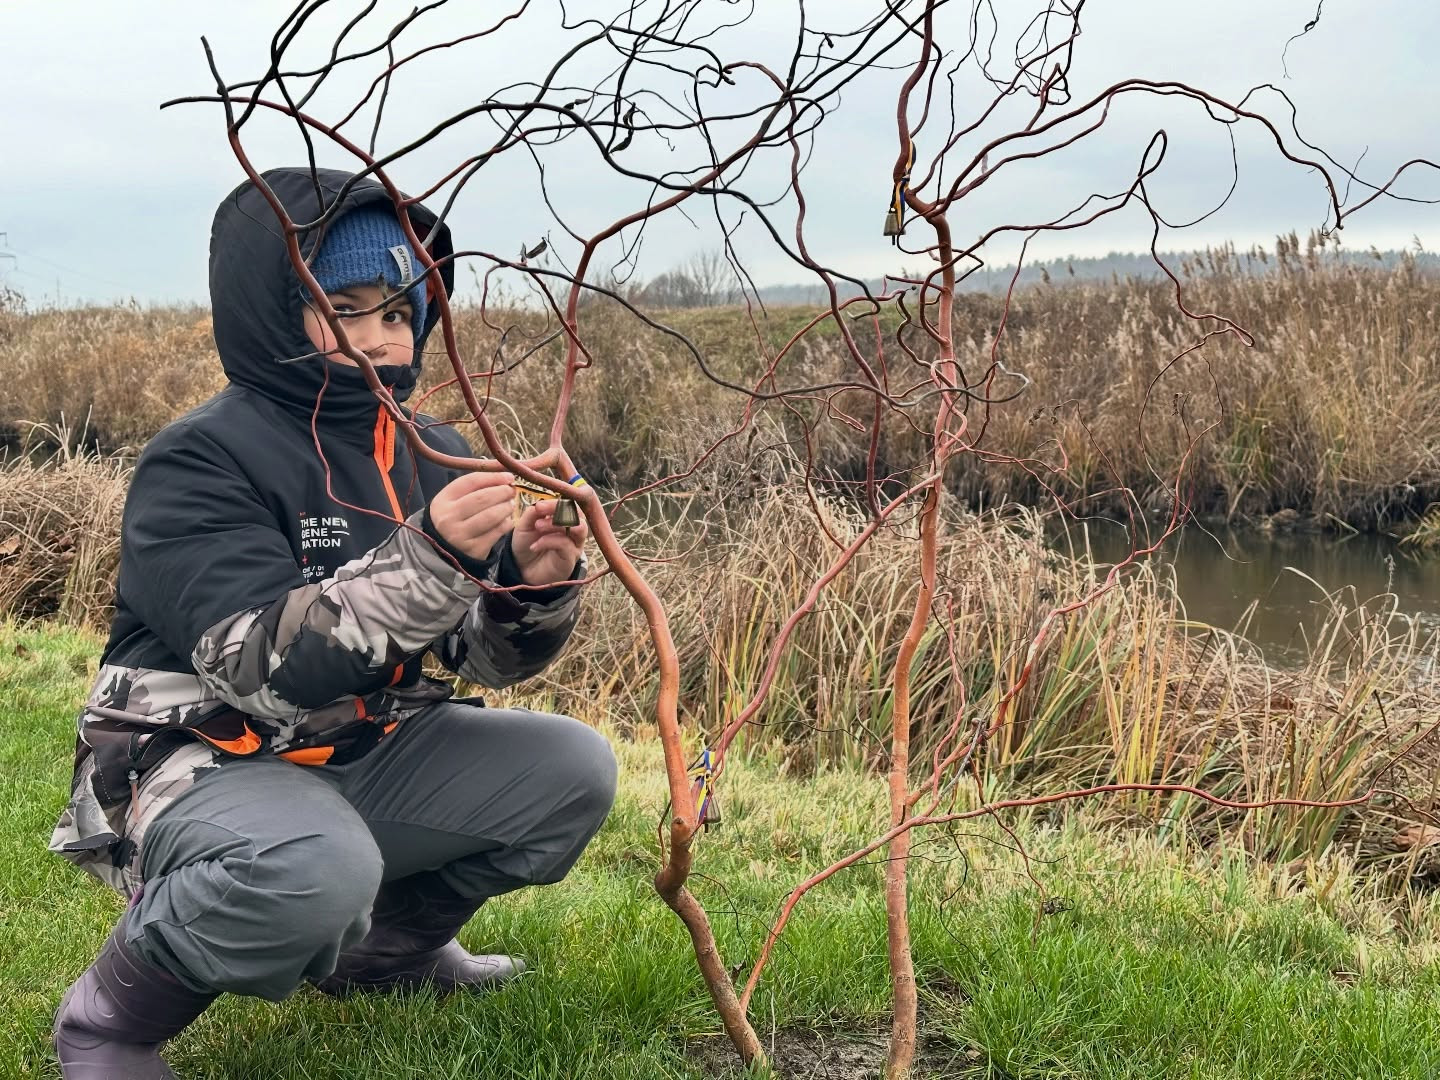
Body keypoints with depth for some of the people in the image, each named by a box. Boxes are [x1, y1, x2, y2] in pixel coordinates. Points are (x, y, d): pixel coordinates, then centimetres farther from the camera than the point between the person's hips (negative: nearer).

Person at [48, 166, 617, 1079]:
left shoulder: (432, 456, 2)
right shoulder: (200, 461, -17)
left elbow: (486, 656, 3)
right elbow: (270, 664, -28)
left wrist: (534, 588, -19)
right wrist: (429, 557, -39)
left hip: (365, 757, 7)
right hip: (199, 763, -7)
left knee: (573, 769, -4)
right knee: (319, 866, -38)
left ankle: (388, 945, 19)